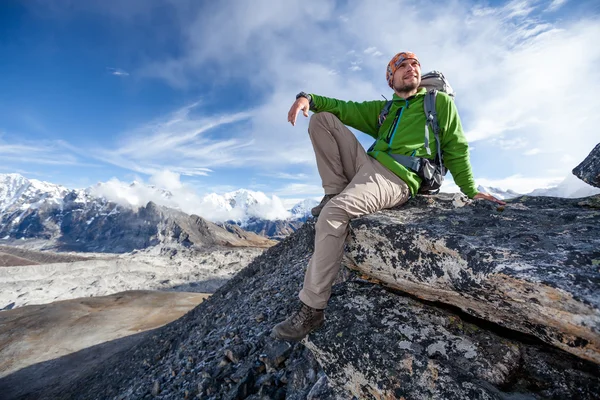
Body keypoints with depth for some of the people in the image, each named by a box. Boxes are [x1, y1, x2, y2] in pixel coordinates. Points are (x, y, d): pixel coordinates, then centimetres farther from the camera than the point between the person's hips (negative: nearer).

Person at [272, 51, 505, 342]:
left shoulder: (440, 102, 19)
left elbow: (455, 149, 16)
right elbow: (346, 108, 17)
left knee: (334, 212, -34)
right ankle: (336, 191, -7)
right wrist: (308, 98, -1)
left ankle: (312, 309, -24)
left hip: (395, 180, -6)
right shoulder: (383, 109, 29)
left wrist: (470, 191, 9)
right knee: (322, 118, 3)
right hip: (367, 165, 6)